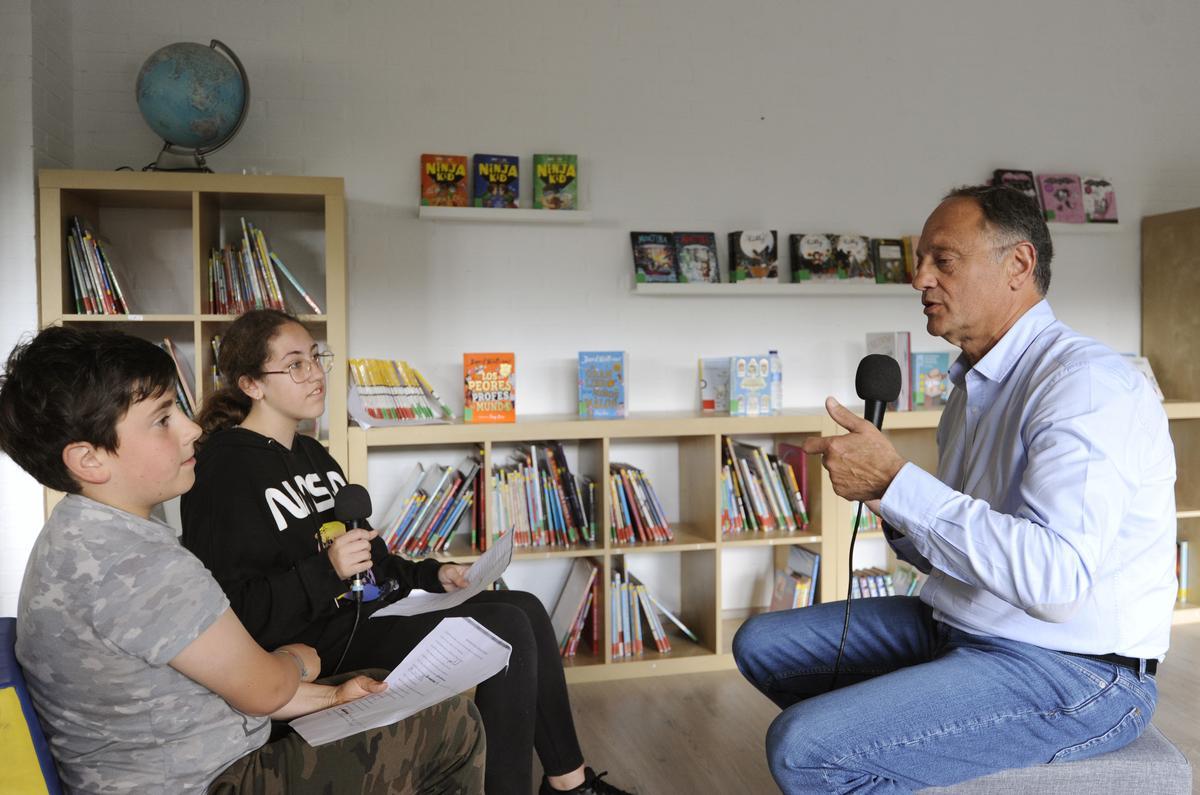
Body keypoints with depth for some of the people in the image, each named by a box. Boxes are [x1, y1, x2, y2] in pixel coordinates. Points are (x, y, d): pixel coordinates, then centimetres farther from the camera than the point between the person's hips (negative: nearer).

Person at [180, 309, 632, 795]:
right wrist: (327, 570, -29)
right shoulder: (223, 468, -13)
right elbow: (232, 613, -20)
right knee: (507, 627, -19)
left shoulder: (313, 455, 15)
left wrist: (431, 574, 10)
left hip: (370, 608, 9)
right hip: (317, 638, -9)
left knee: (527, 608, 1)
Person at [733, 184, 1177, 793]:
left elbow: (1054, 580, -31)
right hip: (957, 630, 9)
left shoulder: (1087, 381, -18)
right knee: (761, 643, 9)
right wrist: (884, 500, -3)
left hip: (1070, 670, -9)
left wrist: (896, 480, -27)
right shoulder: (974, 385, 12)